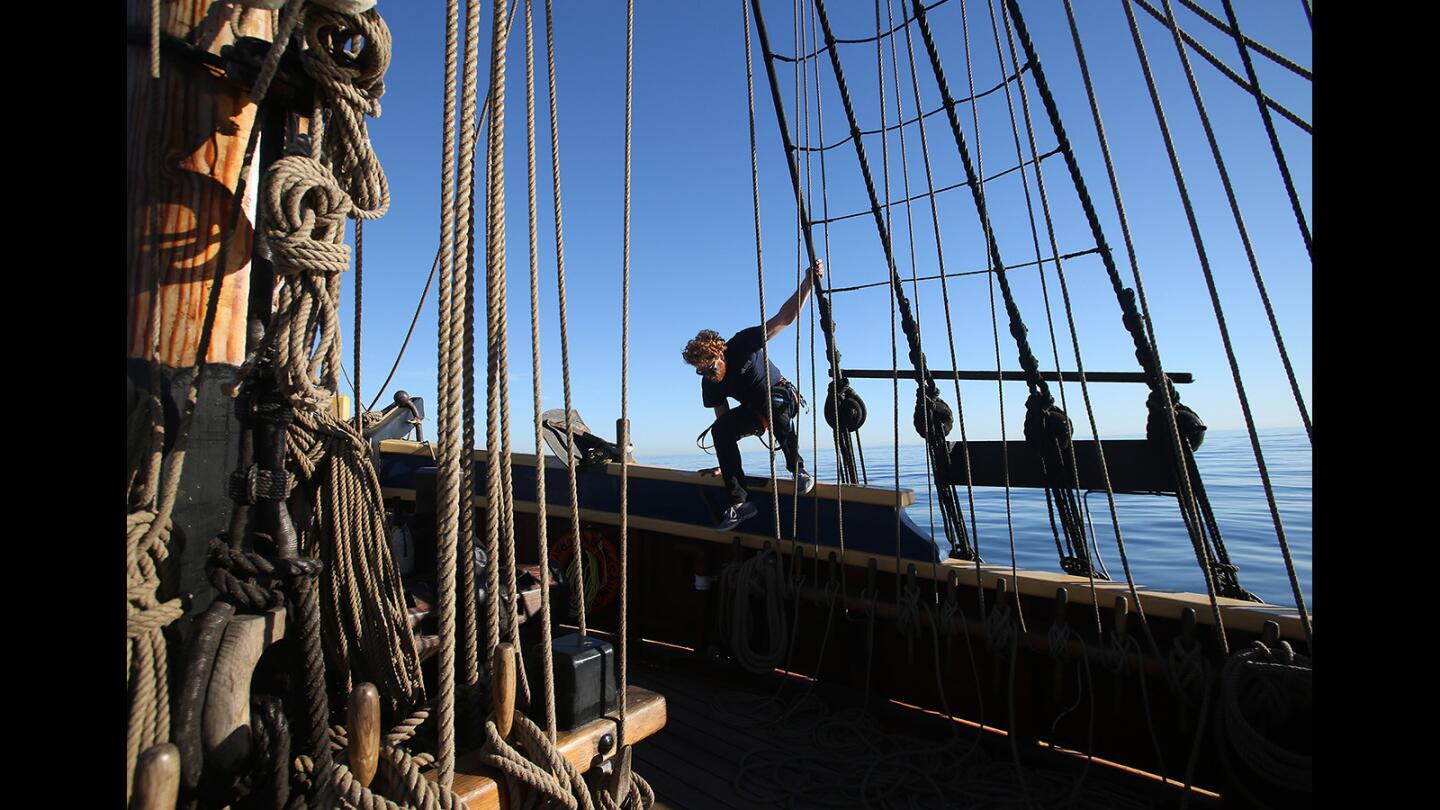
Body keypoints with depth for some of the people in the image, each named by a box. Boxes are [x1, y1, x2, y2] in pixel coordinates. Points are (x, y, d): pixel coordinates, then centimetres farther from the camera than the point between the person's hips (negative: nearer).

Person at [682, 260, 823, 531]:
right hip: (754, 414, 4)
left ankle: (798, 469, -30)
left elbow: (785, 317, -26)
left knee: (772, 399, -40)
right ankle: (739, 501, -22)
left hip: (784, 399, -4)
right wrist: (725, 463, -1)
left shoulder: (743, 343, -22)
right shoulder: (709, 384, -9)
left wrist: (808, 282, -38)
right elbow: (725, 419, 0)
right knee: (719, 429, -22)